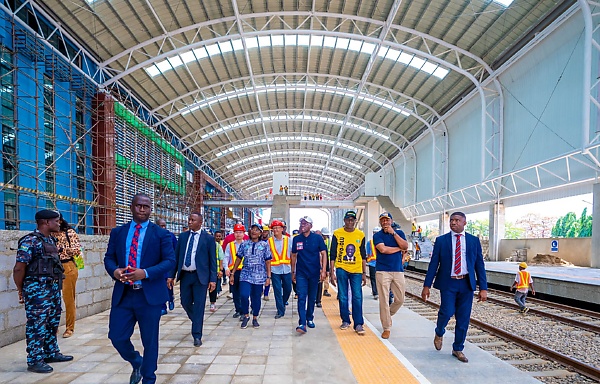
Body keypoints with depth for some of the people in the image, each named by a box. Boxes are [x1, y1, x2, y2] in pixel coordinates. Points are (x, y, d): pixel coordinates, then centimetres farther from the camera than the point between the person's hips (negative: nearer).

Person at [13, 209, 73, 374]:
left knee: (52, 322, 16)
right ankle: (35, 360, 8)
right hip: (37, 288, -9)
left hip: (53, 287, 9)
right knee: (37, 325, -1)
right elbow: (19, 268, -14)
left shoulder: (51, 240, 12)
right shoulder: (30, 241, -15)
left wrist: (56, 286, 13)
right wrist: (21, 291, -5)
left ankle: (52, 353, 29)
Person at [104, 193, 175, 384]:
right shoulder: (117, 232, 9)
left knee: (149, 340, 7)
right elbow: (109, 257, 9)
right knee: (117, 336, 5)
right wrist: (114, 271, -15)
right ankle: (137, 363, 36)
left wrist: (145, 273, -22)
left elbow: (170, 261, -8)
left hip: (150, 295, -3)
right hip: (123, 294, 3)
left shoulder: (161, 234, -2)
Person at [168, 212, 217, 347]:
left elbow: (213, 260, -3)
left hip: (200, 276, -4)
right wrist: (172, 275, 4)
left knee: (199, 305, -1)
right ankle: (197, 322, 38)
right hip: (184, 275, 4)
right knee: (185, 303, 10)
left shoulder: (208, 238, -3)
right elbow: (176, 256, 10)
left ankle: (197, 336, 10)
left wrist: (213, 279, -8)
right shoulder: (182, 237, 7)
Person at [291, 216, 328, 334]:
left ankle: (310, 319, 30)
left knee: (312, 298, 12)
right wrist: (293, 272, 12)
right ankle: (302, 324, -12)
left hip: (314, 273, 0)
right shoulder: (296, 239, 3)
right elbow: (294, 255, 11)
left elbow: (323, 254, -3)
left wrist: (323, 270, -11)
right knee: (301, 298, -9)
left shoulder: (317, 238, -3)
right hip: (301, 273, 0)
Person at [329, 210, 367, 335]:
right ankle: (345, 321, 21)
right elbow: (332, 254, 2)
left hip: (356, 270, 1)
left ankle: (358, 324, 5)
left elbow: (363, 255, 11)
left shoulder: (360, 235, 5)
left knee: (357, 297, -2)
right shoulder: (337, 234, 0)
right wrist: (332, 272, -3)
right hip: (341, 269, -1)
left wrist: (364, 273, 8)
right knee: (343, 297, 6)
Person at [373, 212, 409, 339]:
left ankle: (386, 315, 34)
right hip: (382, 271, -3)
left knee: (400, 299, 7)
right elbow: (383, 249, -14)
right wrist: (399, 248, -4)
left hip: (398, 270, 3)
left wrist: (393, 233, -11)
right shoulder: (377, 235, 2)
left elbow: (405, 246, -6)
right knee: (384, 300, -3)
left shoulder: (399, 233, 11)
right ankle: (387, 328, 8)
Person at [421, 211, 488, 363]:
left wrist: (483, 288, 0)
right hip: (448, 283, -2)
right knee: (447, 312, -14)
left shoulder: (474, 241, 6)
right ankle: (439, 333, 20)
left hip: (466, 284, 2)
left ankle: (458, 349, 24)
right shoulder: (441, 240, 2)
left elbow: (479, 265, 6)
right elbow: (433, 264, 1)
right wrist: (426, 285, -3)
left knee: (463, 318, 6)